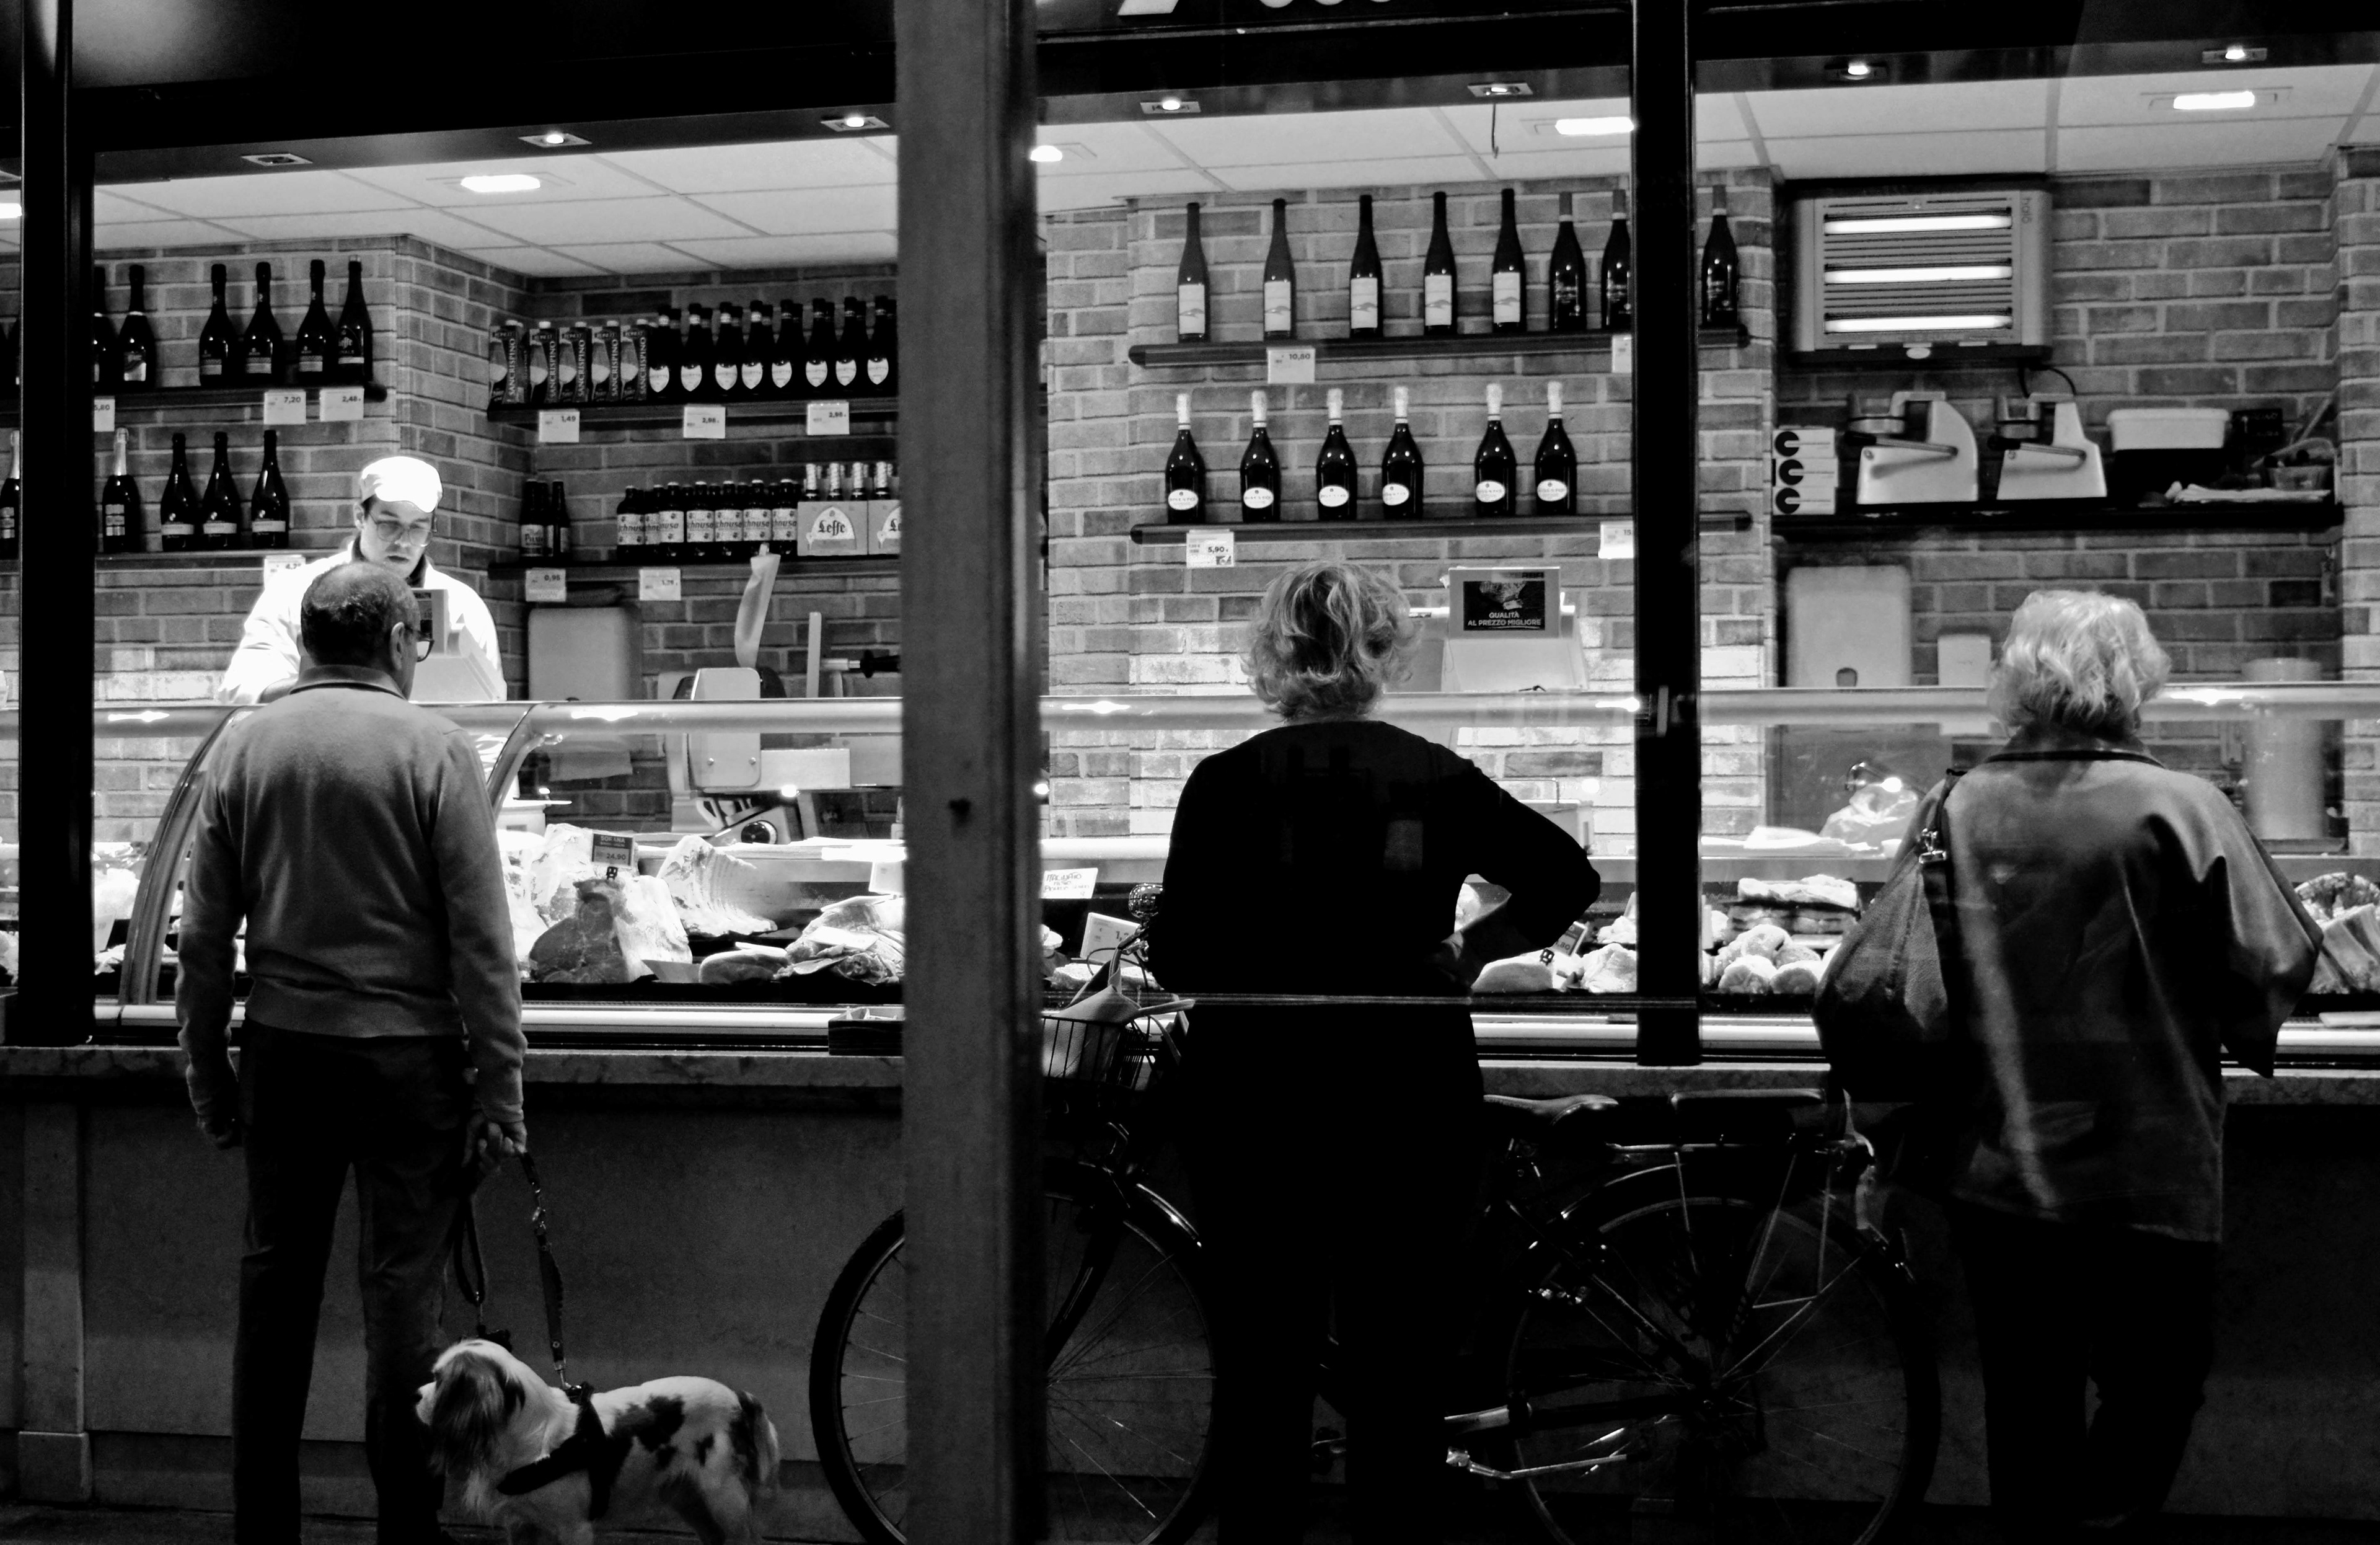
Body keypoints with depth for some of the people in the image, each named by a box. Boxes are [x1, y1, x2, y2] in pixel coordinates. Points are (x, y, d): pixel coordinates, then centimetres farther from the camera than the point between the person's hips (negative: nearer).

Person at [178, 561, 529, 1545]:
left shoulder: (244, 745, 3)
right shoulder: (433, 750, -7)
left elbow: (203, 934, 5)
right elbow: (480, 938, -9)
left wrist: (207, 1070, 13)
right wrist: (500, 1085, -5)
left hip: (283, 1051, 4)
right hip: (406, 1054, -3)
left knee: (275, 1281, 13)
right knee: (402, 1286, 2)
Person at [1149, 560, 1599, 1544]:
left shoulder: (1225, 783, -6)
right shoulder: (1437, 778, 0)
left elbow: (1178, 962, -9)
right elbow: (1566, 876, -1)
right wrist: (1469, 950, 9)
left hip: (1255, 1102, -1)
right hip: (1410, 1101, 1)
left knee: (1261, 1370, 8)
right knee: (1402, 1371, 9)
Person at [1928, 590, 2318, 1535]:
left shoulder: (1954, 812, -4)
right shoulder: (2179, 809, -13)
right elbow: (2274, 969, -10)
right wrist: (2238, 1037, 10)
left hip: (1994, 1177, 4)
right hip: (2148, 1181, -3)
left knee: (2027, 1406, 17)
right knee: (2152, 1391, 11)